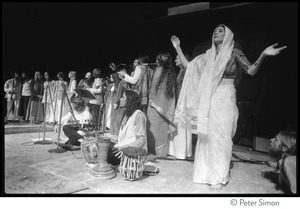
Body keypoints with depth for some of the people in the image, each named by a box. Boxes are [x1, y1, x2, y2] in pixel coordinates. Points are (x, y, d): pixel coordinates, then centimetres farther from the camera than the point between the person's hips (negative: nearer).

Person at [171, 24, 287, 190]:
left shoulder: (234, 53, 1)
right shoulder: (208, 55, 14)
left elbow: (251, 71, -9)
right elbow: (188, 66, 15)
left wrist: (263, 55, -26)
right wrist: (178, 48, 15)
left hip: (224, 100, -5)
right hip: (208, 100, 5)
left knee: (220, 138, -4)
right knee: (205, 137, 7)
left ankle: (219, 178, 8)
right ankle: (205, 173, 20)